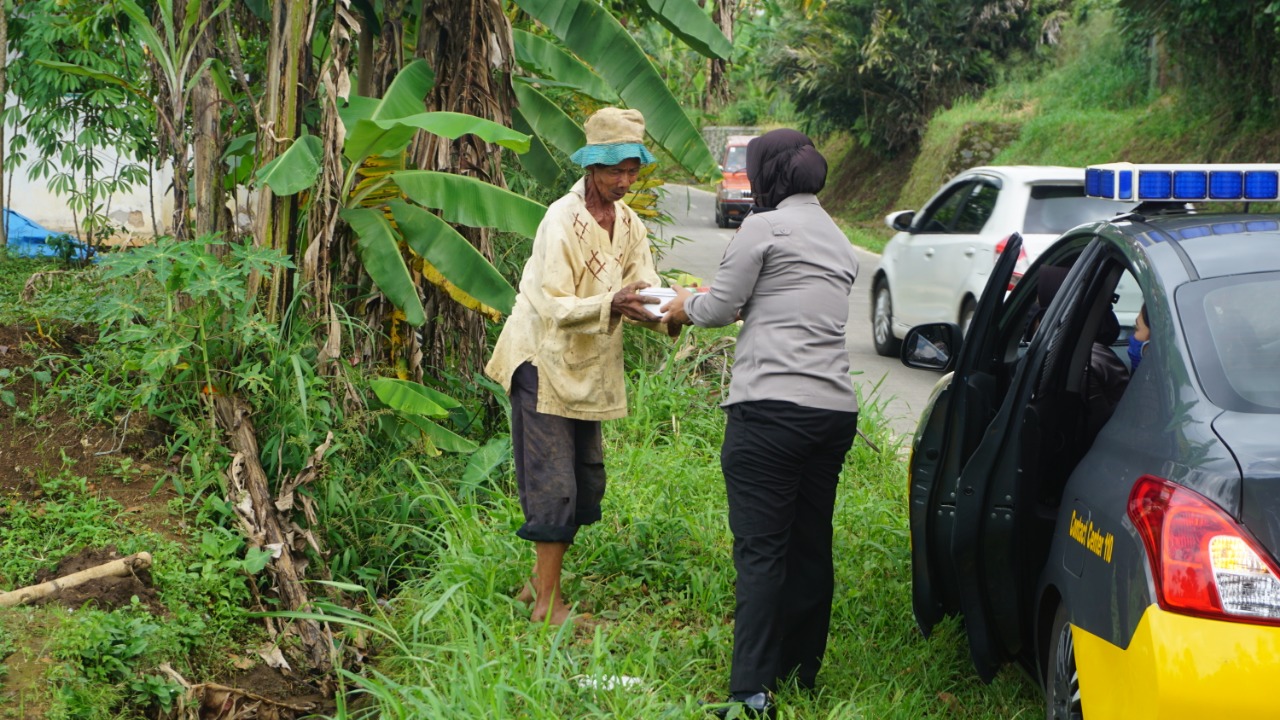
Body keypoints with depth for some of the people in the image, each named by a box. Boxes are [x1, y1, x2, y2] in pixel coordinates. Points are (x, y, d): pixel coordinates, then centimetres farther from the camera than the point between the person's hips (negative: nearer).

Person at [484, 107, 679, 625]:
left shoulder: (629, 224, 5)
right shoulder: (563, 220, -18)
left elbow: (644, 292, -3)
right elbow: (555, 307, -24)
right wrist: (611, 304, -39)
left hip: (589, 369, 8)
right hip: (544, 361, -8)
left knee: (586, 483, 12)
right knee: (554, 484, -9)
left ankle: (541, 582, 26)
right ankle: (547, 603, 0)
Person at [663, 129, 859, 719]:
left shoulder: (765, 226, -4)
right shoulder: (837, 239, 21)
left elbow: (719, 309, -1)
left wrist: (686, 305, 21)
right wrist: (707, 300, 30)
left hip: (772, 407, -8)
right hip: (836, 410, 8)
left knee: (760, 550, -7)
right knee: (810, 545, 14)